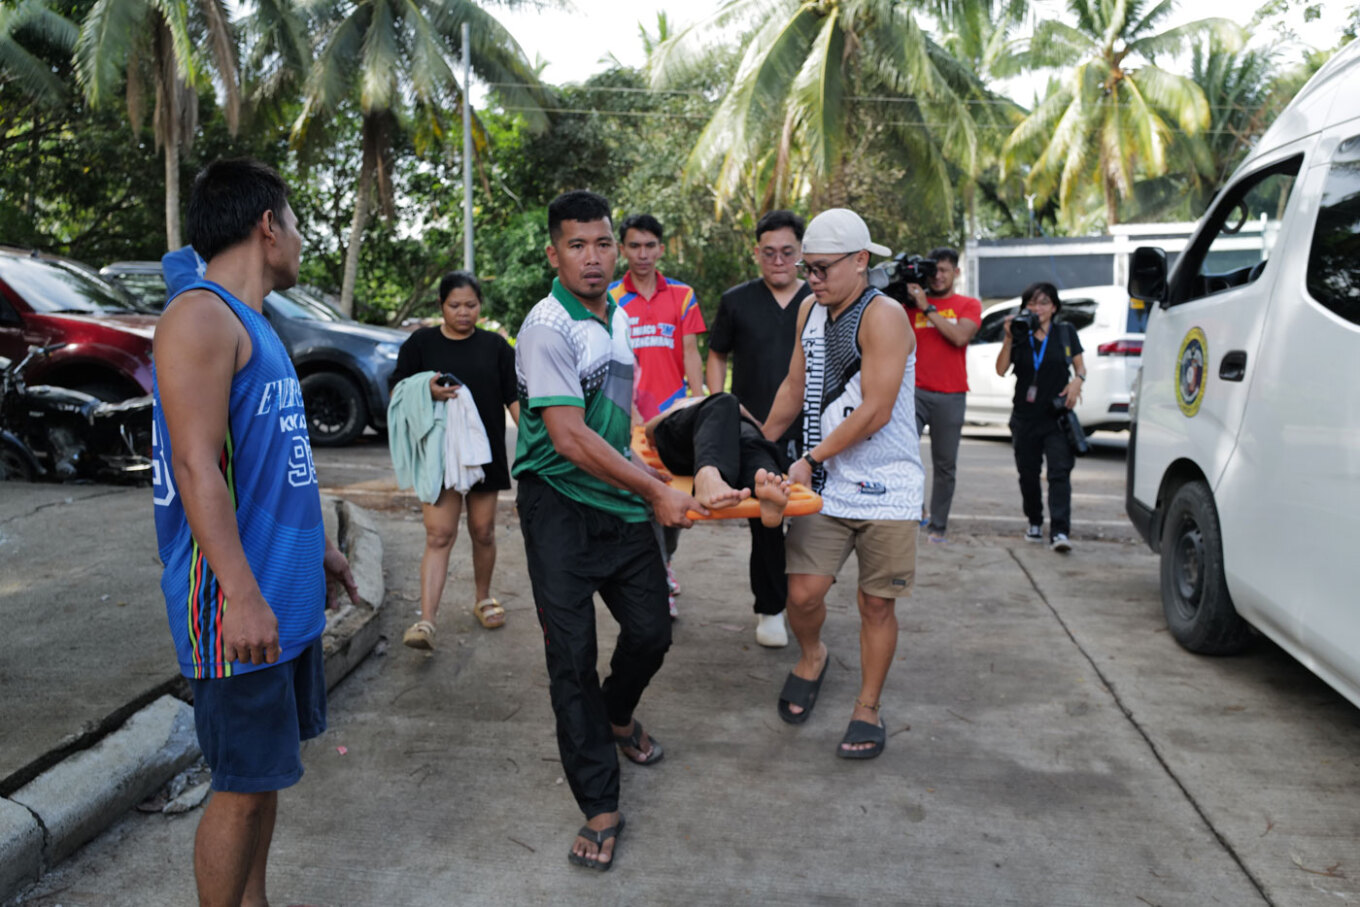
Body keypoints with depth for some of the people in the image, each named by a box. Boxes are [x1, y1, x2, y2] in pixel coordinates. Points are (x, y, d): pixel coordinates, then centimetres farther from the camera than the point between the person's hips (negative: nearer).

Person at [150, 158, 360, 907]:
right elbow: (196, 467, -22)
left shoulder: (251, 324, 16)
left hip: (286, 595, 10)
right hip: (243, 608, -10)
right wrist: (241, 594, -25)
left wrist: (318, 546, 25)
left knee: (266, 767, 18)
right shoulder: (200, 317, -14)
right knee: (243, 784, 1)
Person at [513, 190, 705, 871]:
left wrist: (651, 487, 21)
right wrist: (656, 491, -18)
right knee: (573, 656, -1)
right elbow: (569, 438, -22)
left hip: (621, 500, 7)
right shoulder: (548, 327, -16)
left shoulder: (621, 318, 10)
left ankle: (617, 715, 44)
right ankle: (600, 808, 11)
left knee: (651, 630, 11)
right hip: (560, 507, -7)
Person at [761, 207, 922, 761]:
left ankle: (867, 709, 23)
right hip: (825, 486, 5)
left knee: (877, 604, 5)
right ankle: (811, 658, 28)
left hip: (886, 489, -5)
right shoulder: (810, 311, 9)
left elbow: (875, 412, -18)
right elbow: (794, 388, 20)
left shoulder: (883, 316, -13)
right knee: (803, 593, -4)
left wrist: (812, 458, -12)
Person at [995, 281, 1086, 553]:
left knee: (1060, 471, -12)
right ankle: (1035, 523, 29)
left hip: (1057, 415, -2)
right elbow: (1001, 370, -4)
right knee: (1028, 473, 11)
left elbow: (1080, 365, 12)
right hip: (1025, 416, 2)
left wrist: (1077, 380, -9)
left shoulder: (1066, 333, 6)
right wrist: (1008, 338, -13)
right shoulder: (1019, 335, 5)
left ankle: (1060, 531, -18)